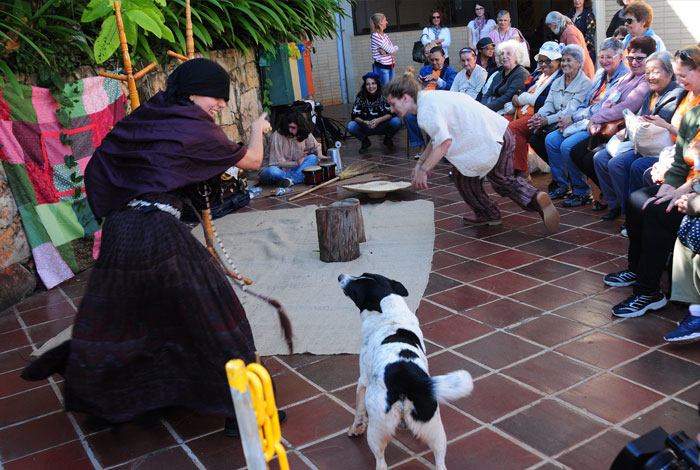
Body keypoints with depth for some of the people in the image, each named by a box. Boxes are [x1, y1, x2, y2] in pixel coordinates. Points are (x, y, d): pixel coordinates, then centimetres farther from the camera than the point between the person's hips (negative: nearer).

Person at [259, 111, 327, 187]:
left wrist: (319, 155, -10)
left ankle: (291, 179, -31)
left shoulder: (305, 134, -5)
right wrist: (297, 163, -23)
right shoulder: (277, 136, -21)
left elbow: (316, 146, 13)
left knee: (313, 158, -16)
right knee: (272, 171, -41)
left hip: (292, 169, 5)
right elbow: (276, 162, -20)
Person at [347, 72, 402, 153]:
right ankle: (365, 142, 5)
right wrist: (364, 122, -35)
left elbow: (392, 113, -18)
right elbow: (354, 116, -15)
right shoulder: (360, 96, -12)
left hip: (382, 126, 0)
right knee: (351, 126, -28)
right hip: (366, 127, 0)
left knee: (397, 121, -29)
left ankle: (388, 139, 5)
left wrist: (378, 120, -32)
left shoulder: (384, 95, -14)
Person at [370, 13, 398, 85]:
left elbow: (392, 49, 4)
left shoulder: (385, 35, 13)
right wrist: (396, 47, 4)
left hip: (390, 66, 8)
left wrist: (385, 51, -15)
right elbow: (391, 50, -17)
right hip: (382, 67, -8)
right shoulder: (376, 36, -14)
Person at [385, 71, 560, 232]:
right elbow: (437, 138, 25)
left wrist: (424, 170, -21)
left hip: (487, 142, -10)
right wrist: (420, 163, 24)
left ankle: (488, 214, 25)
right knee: (503, 180, 24)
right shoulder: (430, 98, 17)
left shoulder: (426, 108, -16)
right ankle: (535, 198, 4)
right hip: (502, 133, 10)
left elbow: (444, 141, -26)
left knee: (461, 175, 12)